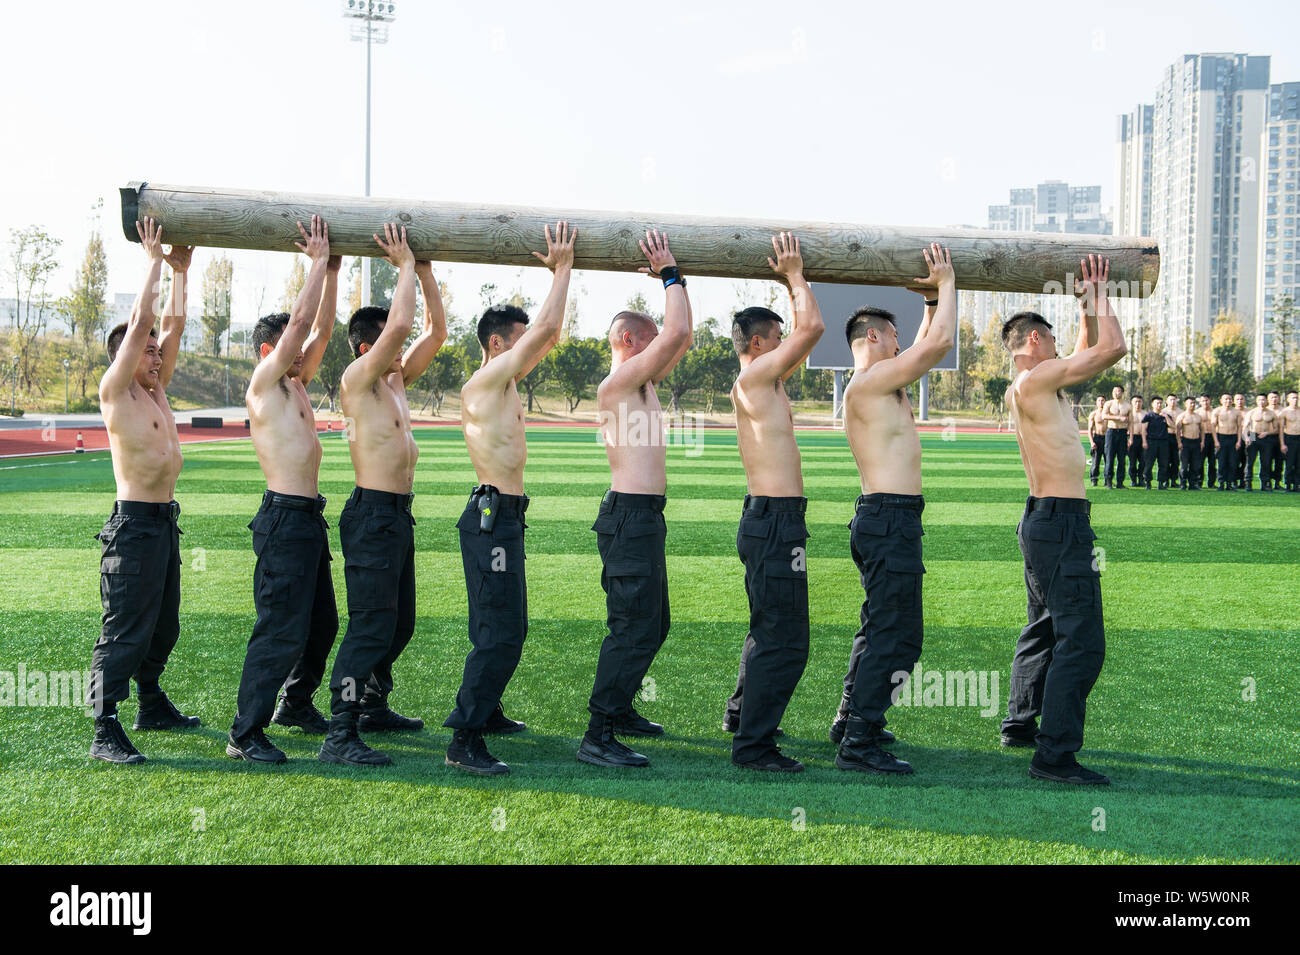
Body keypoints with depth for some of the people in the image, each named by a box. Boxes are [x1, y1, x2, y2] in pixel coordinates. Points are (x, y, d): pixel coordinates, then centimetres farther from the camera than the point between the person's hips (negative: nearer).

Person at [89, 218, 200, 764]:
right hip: (134, 523, -9)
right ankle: (105, 731, -9)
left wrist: (181, 270, 13)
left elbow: (173, 325, 16)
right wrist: (155, 262, -9)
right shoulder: (116, 392, -8)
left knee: (163, 626, 17)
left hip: (164, 521, 9)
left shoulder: (156, 390, 13)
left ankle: (152, 707, 30)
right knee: (125, 630, -10)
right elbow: (138, 325, -14)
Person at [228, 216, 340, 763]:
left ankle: (295, 704, 34)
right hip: (284, 518, -9)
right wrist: (318, 260, -9)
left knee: (321, 624, 18)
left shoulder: (296, 385, 16)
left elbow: (320, 329, 19)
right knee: (280, 630, -10)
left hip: (309, 518, 9)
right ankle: (245, 733, -6)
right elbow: (300, 322, -14)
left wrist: (332, 270, 13)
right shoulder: (263, 385, -8)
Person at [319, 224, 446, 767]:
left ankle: (374, 707, 34)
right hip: (372, 514, -10)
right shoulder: (358, 379, -12)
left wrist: (425, 268, 11)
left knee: (398, 624, 19)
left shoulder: (396, 380, 14)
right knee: (371, 626, -13)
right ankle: (339, 735, -15)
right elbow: (400, 324, -25)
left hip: (398, 515, 10)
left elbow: (435, 330, 19)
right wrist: (405, 264, -13)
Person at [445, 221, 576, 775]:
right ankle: (464, 740, -14)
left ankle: (486, 710, 34)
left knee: (507, 626, 21)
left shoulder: (504, 381, 14)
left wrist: (559, 272, 20)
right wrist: (563, 268, -8)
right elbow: (547, 328, -18)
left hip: (502, 516, 11)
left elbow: (549, 333, 24)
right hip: (492, 516, -11)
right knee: (498, 632, -13)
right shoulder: (486, 380, -14)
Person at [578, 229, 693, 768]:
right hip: (630, 516, -11)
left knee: (652, 624, 19)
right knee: (634, 628, -13)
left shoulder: (642, 383, 16)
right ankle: (598, 736, -13)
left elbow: (682, 337, 23)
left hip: (644, 517, 11)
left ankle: (618, 709, 31)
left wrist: (672, 278, 16)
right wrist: (669, 274, -10)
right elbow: (677, 333, -20)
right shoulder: (617, 382, -13)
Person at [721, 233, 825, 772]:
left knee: (769, 630, 24)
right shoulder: (755, 377, -12)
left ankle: (743, 713, 39)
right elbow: (812, 328, -17)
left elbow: (805, 333, 28)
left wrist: (792, 282, 24)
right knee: (784, 641, -9)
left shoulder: (759, 382, 16)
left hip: (766, 520, 11)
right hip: (775, 522, -11)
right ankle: (752, 744, -7)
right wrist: (795, 275, -5)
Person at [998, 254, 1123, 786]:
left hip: (1044, 521, 11)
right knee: (1082, 641, -12)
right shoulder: (1034, 380, -14)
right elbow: (1114, 348, -17)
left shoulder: (1037, 385, 16)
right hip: (1061, 523, -11)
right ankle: (1055, 754, -14)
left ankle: (1019, 725, 34)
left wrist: (1090, 304, 21)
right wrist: (1099, 297, -2)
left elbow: (1091, 352, 31)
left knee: (1046, 628, 22)